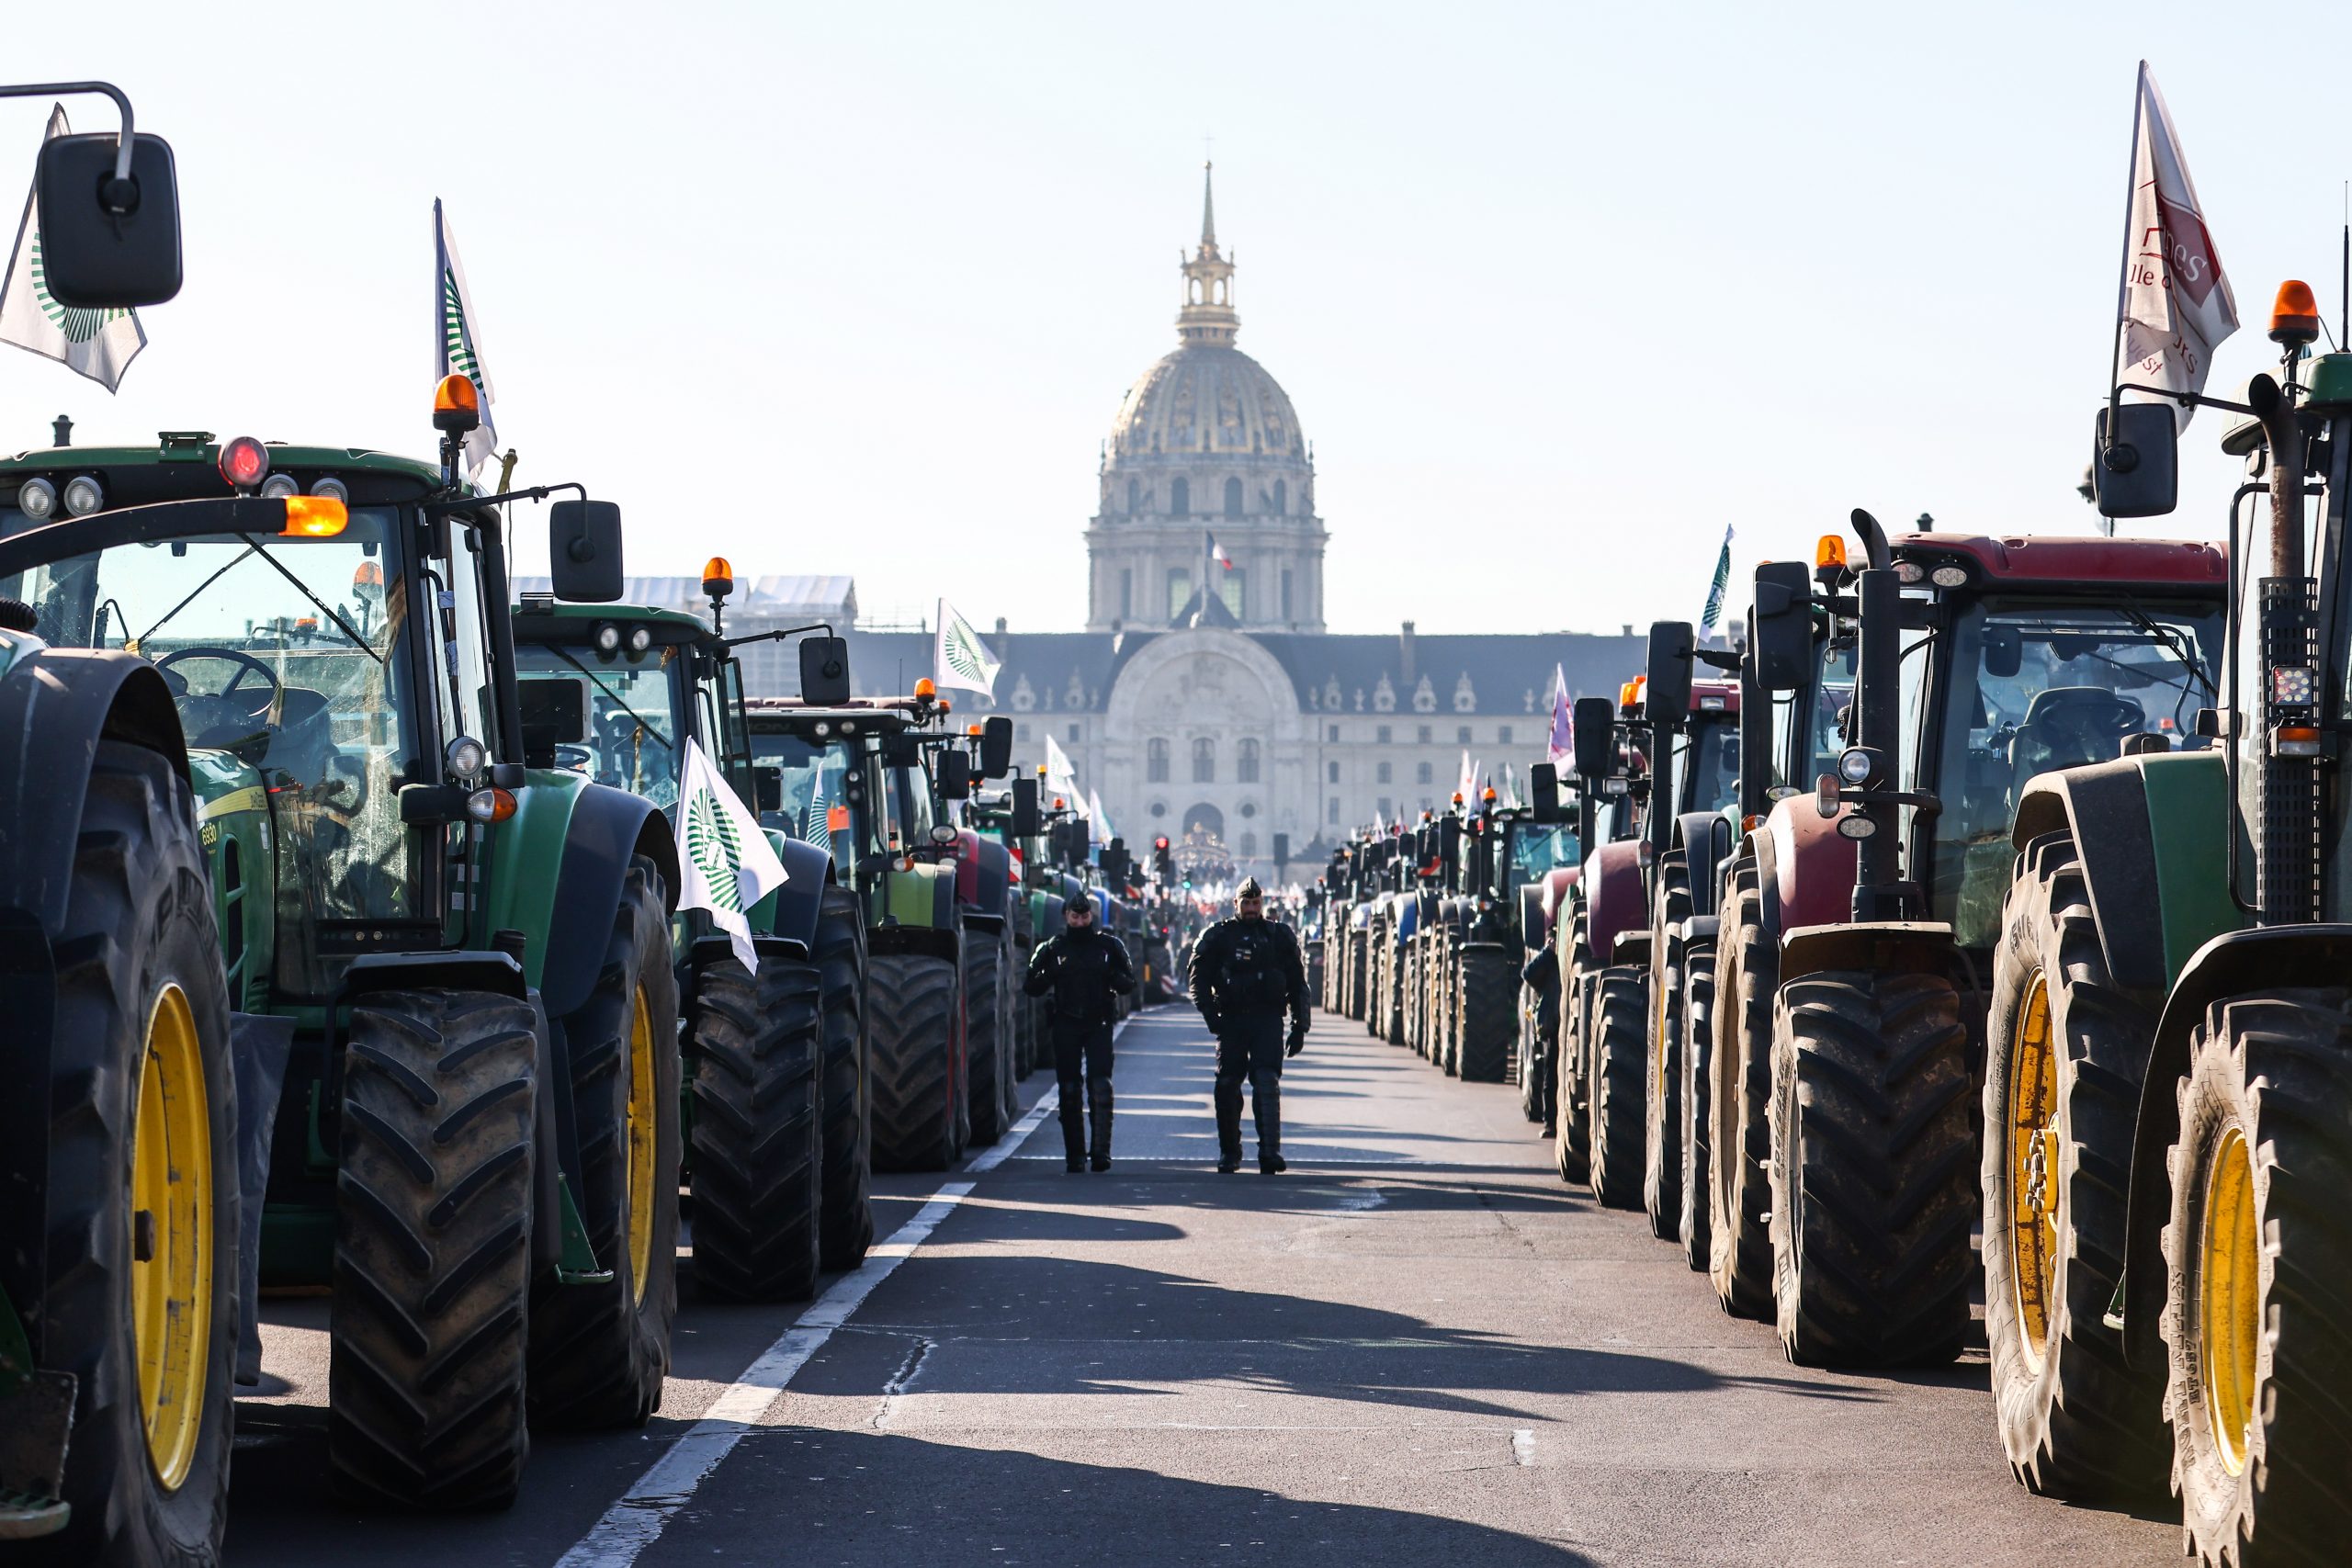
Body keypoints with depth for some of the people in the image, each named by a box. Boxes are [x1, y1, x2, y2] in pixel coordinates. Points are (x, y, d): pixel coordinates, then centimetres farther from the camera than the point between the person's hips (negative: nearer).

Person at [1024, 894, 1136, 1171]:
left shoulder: (1109, 946, 6)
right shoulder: (1052, 948, 6)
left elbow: (1129, 983, 11)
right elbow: (1031, 987, 6)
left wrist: (1114, 977, -11)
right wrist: (1048, 976, -14)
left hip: (1099, 1024, -1)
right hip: (1065, 1025, 1)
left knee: (1100, 1086, -12)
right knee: (1069, 1091, 2)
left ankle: (1101, 1151, -13)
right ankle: (1075, 1155, 7)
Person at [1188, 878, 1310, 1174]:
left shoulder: (1279, 937, 10)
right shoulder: (1218, 937, 6)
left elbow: (1297, 984, 14)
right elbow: (1199, 980, 5)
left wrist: (1299, 1027, 9)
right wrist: (1212, 1016, -9)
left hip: (1268, 1019, -1)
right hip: (1231, 1020, 1)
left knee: (1267, 1082, -14)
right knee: (1227, 1086, 2)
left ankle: (1270, 1151, -22)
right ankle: (1229, 1153, 13)